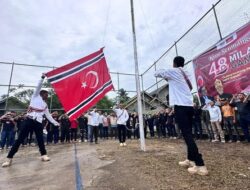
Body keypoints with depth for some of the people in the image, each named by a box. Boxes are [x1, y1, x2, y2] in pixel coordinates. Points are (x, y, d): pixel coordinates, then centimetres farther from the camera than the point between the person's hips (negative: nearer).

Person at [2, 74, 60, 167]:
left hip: (38, 123, 4)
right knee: (20, 138, -1)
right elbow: (38, 87, -1)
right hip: (29, 120, -4)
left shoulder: (45, 105, 20)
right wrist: (42, 78, -8)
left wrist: (55, 123, 16)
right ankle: (9, 158, 9)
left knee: (40, 139, 5)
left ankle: (44, 155, 14)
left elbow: (48, 116, 20)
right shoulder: (35, 96, 10)